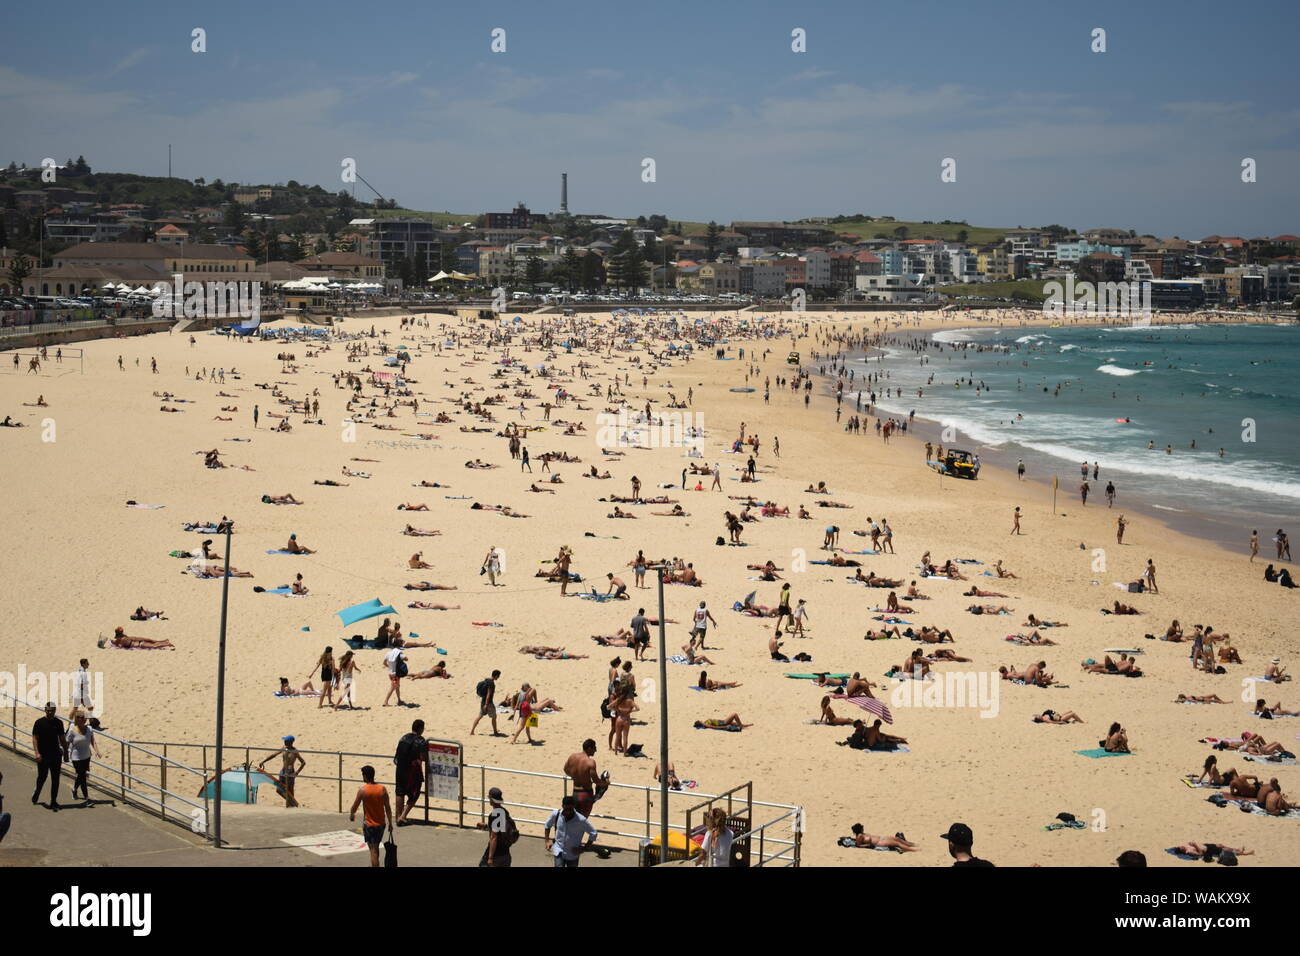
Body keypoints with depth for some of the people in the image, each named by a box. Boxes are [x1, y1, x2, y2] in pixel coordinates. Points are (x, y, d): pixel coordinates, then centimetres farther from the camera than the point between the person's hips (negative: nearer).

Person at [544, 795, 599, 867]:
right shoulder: (555, 814, -14)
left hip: (573, 854, -1)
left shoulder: (581, 820, -22)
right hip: (559, 852, 1)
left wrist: (585, 848, -12)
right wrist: (547, 840, 2)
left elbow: (593, 833, -11)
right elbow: (547, 825, 8)